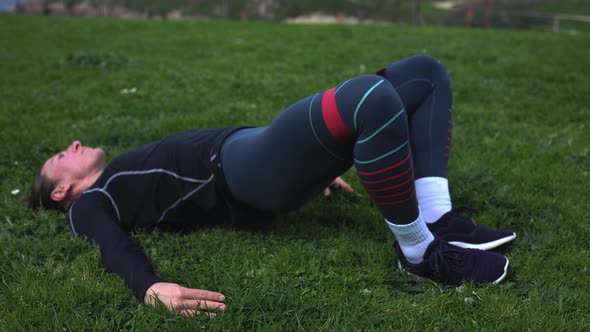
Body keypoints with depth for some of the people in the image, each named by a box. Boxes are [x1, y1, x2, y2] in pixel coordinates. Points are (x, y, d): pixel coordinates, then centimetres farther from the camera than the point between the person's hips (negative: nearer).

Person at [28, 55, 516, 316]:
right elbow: (117, 249, -11)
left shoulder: (132, 172, 33)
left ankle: (437, 219, -9)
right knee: (373, 96, -35)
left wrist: (318, 166, 33)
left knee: (426, 72, 4)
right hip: (247, 171, -9)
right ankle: (420, 251, -19)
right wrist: (152, 288, -37)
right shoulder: (91, 205, 10)